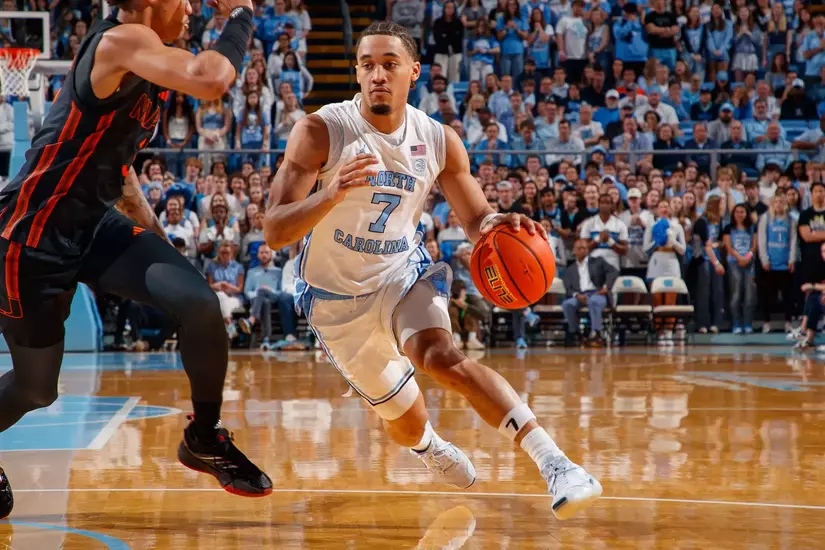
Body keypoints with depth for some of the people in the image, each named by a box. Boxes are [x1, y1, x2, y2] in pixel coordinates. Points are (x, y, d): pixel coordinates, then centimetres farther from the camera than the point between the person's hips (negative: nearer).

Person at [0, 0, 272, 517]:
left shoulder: (142, 60, 9)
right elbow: (211, 80, -37)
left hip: (95, 223, 8)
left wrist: (155, 235, 20)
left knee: (200, 303, -12)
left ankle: (205, 440, 9)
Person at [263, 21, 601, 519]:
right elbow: (275, 231, -24)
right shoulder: (322, 132, -20)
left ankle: (555, 463, -40)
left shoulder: (439, 140, -10)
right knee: (406, 426, 12)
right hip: (337, 296, 0)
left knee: (442, 357, -33)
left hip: (404, 273, 0)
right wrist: (331, 195, -44)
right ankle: (428, 444, 52)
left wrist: (496, 226, -27)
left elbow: (478, 221, -1)